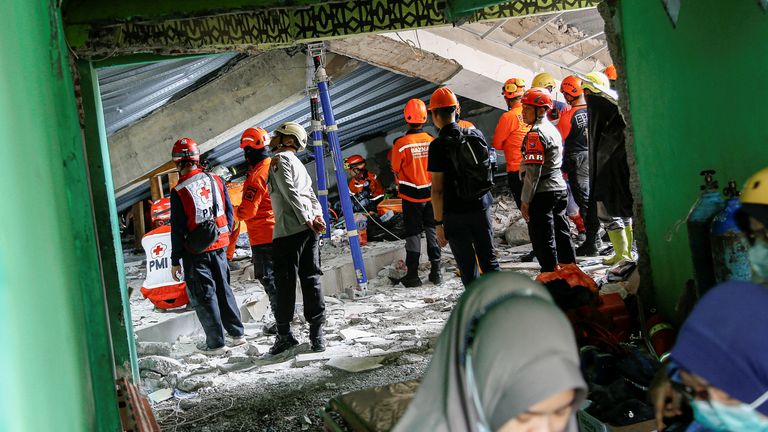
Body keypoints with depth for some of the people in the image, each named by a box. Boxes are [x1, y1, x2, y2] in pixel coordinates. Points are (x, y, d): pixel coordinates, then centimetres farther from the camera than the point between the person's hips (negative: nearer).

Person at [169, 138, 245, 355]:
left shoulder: (179, 192, -15)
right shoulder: (216, 180, -1)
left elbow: (178, 229, -13)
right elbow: (229, 212, 7)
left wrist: (175, 260, -6)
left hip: (195, 251, -5)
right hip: (219, 246, 5)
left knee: (203, 295, 4)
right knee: (223, 288, 18)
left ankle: (216, 342, 9)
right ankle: (236, 333, 24)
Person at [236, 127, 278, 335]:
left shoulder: (257, 175, -20)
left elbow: (247, 211, -21)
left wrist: (237, 211, -1)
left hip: (263, 236, -9)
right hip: (279, 231, 9)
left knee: (268, 278, -2)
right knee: (279, 275, 19)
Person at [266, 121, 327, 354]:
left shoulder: (279, 159, -4)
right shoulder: (297, 162, 22)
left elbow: (291, 193, -13)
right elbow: (310, 193, 15)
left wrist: (307, 220, -13)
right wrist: (317, 215, 2)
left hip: (289, 231, -8)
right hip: (309, 230, 8)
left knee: (285, 282, -1)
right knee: (311, 280, 6)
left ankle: (285, 334, 6)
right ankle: (316, 333, 5)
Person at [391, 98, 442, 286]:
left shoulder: (401, 144, -15)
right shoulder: (432, 141, -6)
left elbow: (396, 170, -3)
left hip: (411, 196, -3)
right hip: (431, 194, 3)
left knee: (413, 233, 6)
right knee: (432, 230, 14)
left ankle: (412, 274, 9)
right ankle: (435, 271, 16)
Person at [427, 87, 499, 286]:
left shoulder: (439, 145, -15)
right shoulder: (476, 134, 1)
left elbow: (437, 189, -15)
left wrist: (439, 223, -9)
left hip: (455, 214, -5)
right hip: (481, 207, 5)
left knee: (468, 267, 5)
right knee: (489, 260, 15)